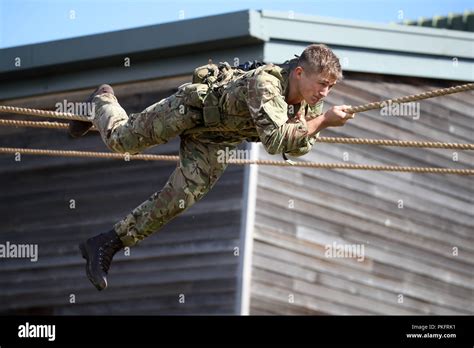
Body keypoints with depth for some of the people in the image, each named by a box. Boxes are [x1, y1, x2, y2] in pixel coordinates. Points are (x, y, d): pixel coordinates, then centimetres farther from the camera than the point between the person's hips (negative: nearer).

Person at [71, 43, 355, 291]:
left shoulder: (310, 104, -17)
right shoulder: (265, 84, -42)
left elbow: (299, 148, -2)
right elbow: (275, 141, -53)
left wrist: (302, 126, -25)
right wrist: (323, 121, -51)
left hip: (215, 139, 6)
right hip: (190, 107, -6)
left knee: (181, 197, -4)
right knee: (121, 140, 8)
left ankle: (106, 245, 5)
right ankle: (103, 100, 44)